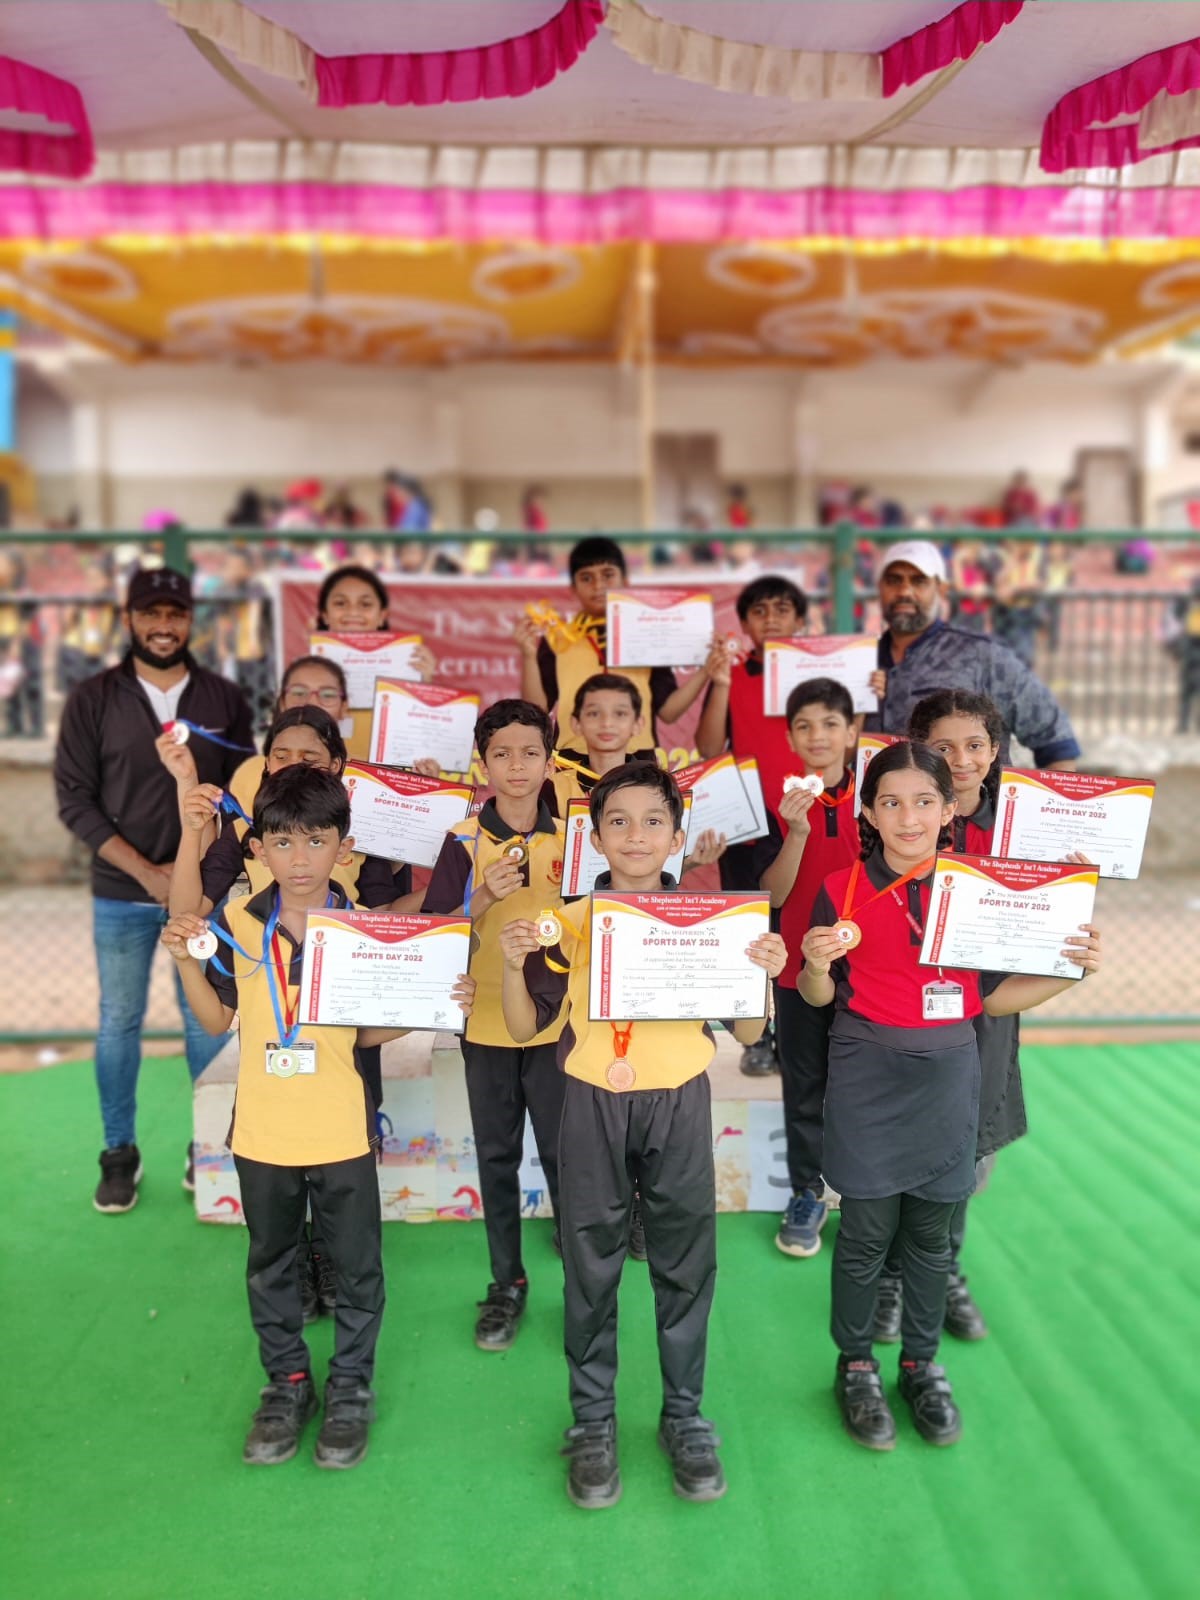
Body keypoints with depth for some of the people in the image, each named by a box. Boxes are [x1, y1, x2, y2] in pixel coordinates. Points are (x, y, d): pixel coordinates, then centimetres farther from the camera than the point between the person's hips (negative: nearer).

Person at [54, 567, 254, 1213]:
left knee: (207, 1020, 5)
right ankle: (119, 1154, 22)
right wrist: (144, 871, -11)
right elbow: (74, 799, -4)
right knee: (119, 1023, 7)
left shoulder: (224, 698, 2)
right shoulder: (93, 699, -1)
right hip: (121, 895, 0)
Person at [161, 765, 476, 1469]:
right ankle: (287, 1382, 40)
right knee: (271, 1265, 19)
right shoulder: (236, 924, -6)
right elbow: (218, 1019, 5)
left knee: (357, 1265, 13)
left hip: (342, 1130, -2)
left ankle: (351, 1386, 35)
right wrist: (187, 962, -9)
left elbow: (369, 1031, -2)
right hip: (262, 1132, 2)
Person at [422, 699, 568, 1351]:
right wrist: (486, 895, -23)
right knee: (497, 1157, 13)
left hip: (555, 1019, 0)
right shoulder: (465, 842, -6)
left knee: (564, 1152, 8)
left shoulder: (569, 838, -1)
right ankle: (506, 1283, 28)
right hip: (486, 1021, 0)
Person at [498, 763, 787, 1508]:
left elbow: (746, 1032, 0)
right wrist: (514, 964, -17)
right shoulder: (568, 924, -4)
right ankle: (594, 1419, 30)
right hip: (594, 1108, 0)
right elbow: (526, 1027, 0)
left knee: (686, 1265, 11)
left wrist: (763, 974, -18)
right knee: (591, 1268, 11)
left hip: (679, 1106, 0)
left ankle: (685, 1414, 31)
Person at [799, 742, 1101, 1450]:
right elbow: (820, 996, 0)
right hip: (868, 1076, -2)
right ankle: (856, 1365, 30)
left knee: (931, 1233, 15)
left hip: (947, 1076, 2)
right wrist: (817, 964, -21)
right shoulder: (843, 890, -7)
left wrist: (1071, 969, -8)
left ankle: (922, 1362, 36)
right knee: (867, 1232, 8)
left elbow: (991, 996, 4)